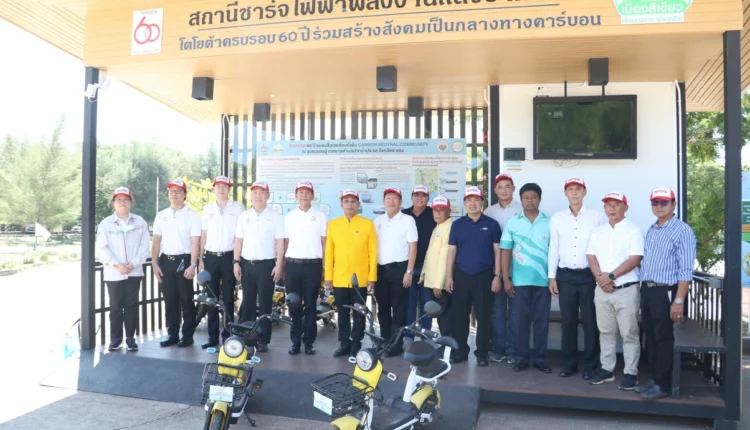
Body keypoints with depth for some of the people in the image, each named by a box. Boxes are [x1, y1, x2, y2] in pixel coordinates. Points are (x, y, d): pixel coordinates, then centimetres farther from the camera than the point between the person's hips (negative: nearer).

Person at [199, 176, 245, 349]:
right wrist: (200, 259, 7)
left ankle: (228, 335, 11)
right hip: (210, 257, 3)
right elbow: (204, 235, 11)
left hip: (229, 257, -3)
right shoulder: (207, 209, 10)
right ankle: (213, 336, 14)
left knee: (228, 298, 3)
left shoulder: (238, 208, 0)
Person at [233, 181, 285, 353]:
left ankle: (263, 340, 7)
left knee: (265, 303, 1)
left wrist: (279, 265, -8)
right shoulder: (244, 216, 10)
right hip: (246, 264, 3)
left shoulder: (275, 216, 0)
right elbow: (238, 240, 10)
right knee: (247, 302, 9)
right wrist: (236, 262, 3)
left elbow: (280, 242, -2)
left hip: (267, 264, -3)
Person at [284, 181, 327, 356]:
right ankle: (295, 341, 14)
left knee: (310, 305, 4)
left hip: (313, 265, -2)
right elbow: (285, 242, 10)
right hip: (293, 265, 2)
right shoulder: (289, 217, 9)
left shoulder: (320, 217, 4)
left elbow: (324, 244, 6)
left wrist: (325, 268, 2)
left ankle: (309, 342, 12)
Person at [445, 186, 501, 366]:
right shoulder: (457, 224, 6)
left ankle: (482, 352, 15)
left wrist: (497, 276, -5)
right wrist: (448, 276, 1)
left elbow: (497, 251, 1)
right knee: (460, 315, 6)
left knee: (483, 316, 4)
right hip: (461, 276, 2)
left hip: (484, 276, -1)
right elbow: (451, 251, 6)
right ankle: (460, 350, 17)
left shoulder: (491, 224, 2)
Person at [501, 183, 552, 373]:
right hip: (520, 280, 0)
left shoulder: (550, 222, 2)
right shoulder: (512, 223, 3)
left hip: (543, 280, 0)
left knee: (542, 319, 6)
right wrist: (506, 279, -1)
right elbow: (505, 251, 4)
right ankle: (521, 357, 15)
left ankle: (540, 358, 17)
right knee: (522, 319, 5)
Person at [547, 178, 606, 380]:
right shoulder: (557, 218, 6)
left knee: (590, 321, 3)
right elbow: (553, 248, 8)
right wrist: (552, 276, 5)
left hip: (589, 275, -2)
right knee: (568, 321, 8)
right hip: (565, 275, 2)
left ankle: (590, 365, 15)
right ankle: (569, 363, 19)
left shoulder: (597, 216, -1)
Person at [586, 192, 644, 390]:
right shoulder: (598, 231, 12)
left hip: (626, 289, -5)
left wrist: (611, 276, -17)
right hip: (602, 290, 5)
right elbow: (591, 256, 5)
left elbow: (635, 259, -13)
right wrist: (600, 278, -12)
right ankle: (607, 369, 21)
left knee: (629, 333, 1)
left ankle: (631, 372, 10)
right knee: (605, 331, 11)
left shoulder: (633, 230, -4)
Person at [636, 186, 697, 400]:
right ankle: (655, 379, 26)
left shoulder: (682, 231, -9)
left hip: (665, 292, -7)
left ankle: (663, 385, 13)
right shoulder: (651, 231, 15)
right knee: (650, 337, 14)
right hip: (646, 290, 7)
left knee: (664, 339, 2)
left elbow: (685, 270, -15)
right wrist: (643, 290, 12)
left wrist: (679, 301, -21)